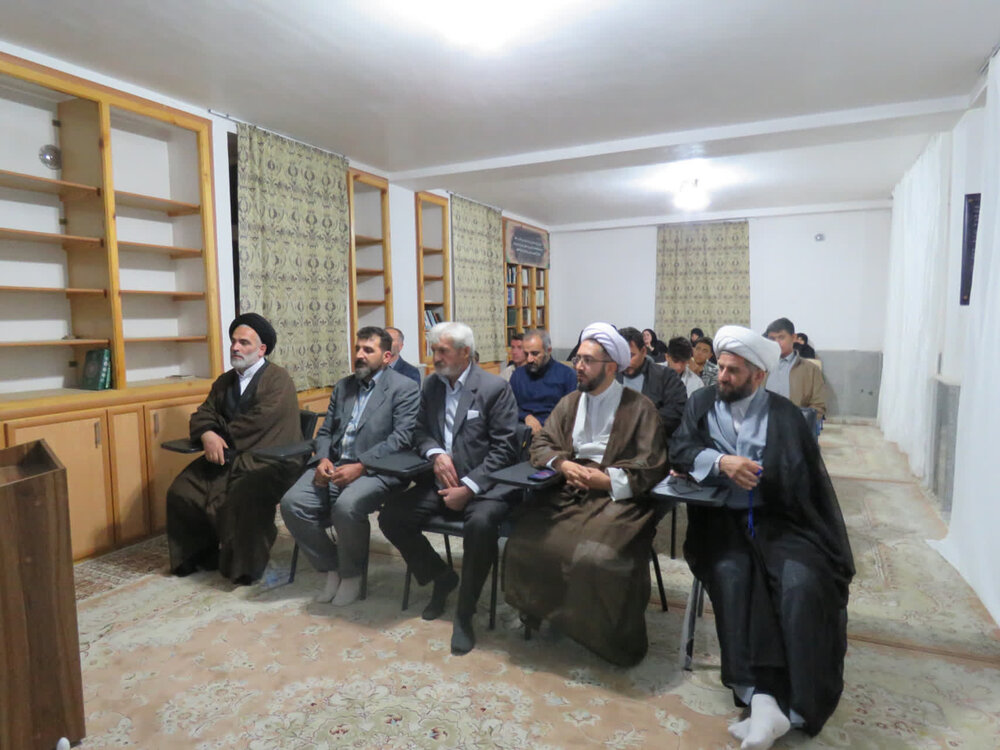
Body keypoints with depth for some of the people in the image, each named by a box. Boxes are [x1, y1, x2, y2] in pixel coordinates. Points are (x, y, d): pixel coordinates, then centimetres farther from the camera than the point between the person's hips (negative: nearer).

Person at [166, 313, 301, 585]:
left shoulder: (278, 379, -6)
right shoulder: (224, 381, 19)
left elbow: (257, 423, -18)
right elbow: (202, 415, 13)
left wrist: (221, 435, -6)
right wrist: (207, 435, -11)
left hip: (269, 461, -7)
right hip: (230, 458, 8)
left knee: (244, 494, -33)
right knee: (181, 491, -8)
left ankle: (244, 567, -12)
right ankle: (198, 555, 12)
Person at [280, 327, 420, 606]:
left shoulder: (404, 388, 0)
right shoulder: (342, 386, 21)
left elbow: (402, 438, -11)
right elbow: (325, 431, 19)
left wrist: (360, 466, -20)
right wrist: (323, 459, -4)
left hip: (374, 470, -6)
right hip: (332, 466, 6)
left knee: (346, 506, -33)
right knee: (292, 503, -17)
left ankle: (351, 575, -3)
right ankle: (331, 568, 5)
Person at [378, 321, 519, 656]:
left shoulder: (495, 387, -8)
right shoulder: (431, 384, 9)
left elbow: (505, 447, -12)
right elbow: (421, 432, 13)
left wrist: (468, 487, -19)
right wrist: (436, 453, -10)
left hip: (483, 485, -6)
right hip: (439, 481, 6)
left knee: (481, 523, -35)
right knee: (390, 516, -10)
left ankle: (465, 612, -11)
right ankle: (441, 577, 14)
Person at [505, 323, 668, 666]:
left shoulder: (640, 407, -1)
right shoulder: (569, 402, 16)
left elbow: (652, 467, -6)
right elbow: (540, 444, 13)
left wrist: (606, 479, -15)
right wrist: (563, 464, -7)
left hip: (616, 497, -4)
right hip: (568, 493, 5)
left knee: (597, 558, -30)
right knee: (524, 542, -18)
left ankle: (613, 639, -2)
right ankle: (540, 611, 10)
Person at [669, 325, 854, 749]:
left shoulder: (784, 414, 2)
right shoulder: (702, 403, 9)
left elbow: (803, 480, -5)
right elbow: (679, 450, -2)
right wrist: (721, 462, -19)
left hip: (777, 519, 0)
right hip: (723, 518, 1)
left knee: (802, 582, -28)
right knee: (733, 575, -29)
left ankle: (796, 707, -19)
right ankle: (763, 699, -31)